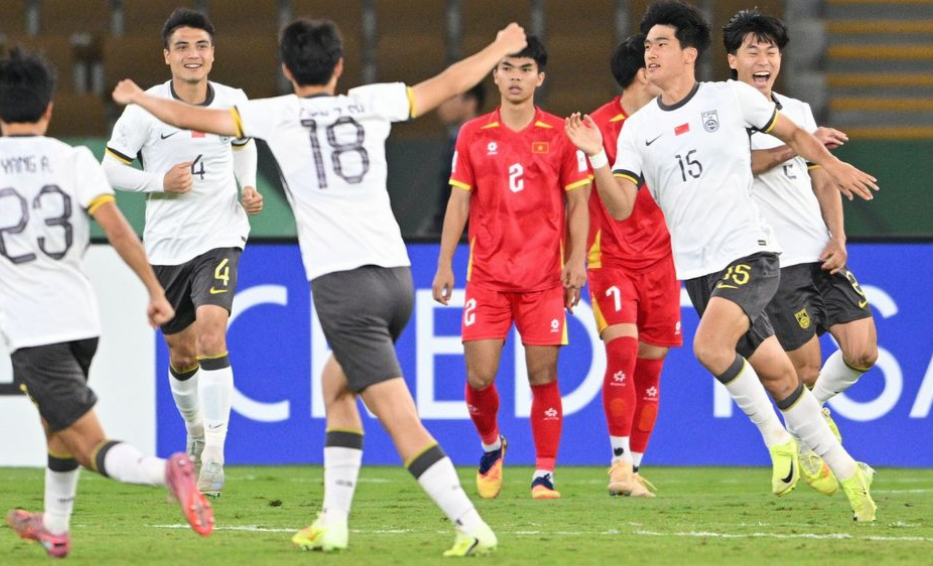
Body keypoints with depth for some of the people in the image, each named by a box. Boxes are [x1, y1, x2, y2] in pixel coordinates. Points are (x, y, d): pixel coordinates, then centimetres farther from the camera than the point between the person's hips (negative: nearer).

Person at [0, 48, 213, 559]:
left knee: (91, 448, -8)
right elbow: (116, 228, -10)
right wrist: (155, 291, -5)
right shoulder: (73, 160, 0)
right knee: (57, 423, 30)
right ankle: (54, 528, 45)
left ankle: (165, 473, -37)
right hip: (80, 318, 4)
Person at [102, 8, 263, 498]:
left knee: (211, 333, -22)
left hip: (220, 237, -1)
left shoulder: (233, 103, -1)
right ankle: (195, 428, 43)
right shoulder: (146, 108, -9)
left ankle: (214, 456, -20)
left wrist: (248, 190, 3)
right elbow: (111, 167, -2)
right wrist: (159, 182, -17)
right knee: (181, 353, 12)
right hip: (165, 245, 1)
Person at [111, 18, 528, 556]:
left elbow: (199, 119, 9)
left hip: (343, 284, -5)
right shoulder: (370, 104, 10)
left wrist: (139, 99, 27)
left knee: (401, 419, -9)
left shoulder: (278, 114, 2)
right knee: (336, 385, 25)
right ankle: (334, 521, 21)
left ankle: (471, 525, -19)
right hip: (397, 275, 5)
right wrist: (499, 49, 38)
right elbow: (447, 85, 21)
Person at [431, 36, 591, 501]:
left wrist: (577, 261, -6)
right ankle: (490, 444, 23)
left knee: (543, 376, -4)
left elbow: (577, 203, 4)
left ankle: (545, 474, 6)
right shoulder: (473, 135, 6)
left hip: (544, 278, -1)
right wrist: (444, 264, 3)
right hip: (487, 276, 1)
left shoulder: (560, 135, 3)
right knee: (478, 377, -6)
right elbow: (459, 202, 9)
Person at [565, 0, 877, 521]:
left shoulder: (732, 98, 0)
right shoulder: (638, 129, 7)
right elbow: (620, 206, -1)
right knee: (775, 373, 5)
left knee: (710, 346, -27)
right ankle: (846, 471, 17)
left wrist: (831, 164, 19)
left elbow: (790, 132, 17)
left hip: (748, 253, -4)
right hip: (696, 268, 4)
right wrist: (596, 159, -15)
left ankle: (776, 435, -6)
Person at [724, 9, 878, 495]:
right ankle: (807, 447, 22)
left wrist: (838, 239, 5)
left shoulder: (798, 111, 16)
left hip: (823, 254, 6)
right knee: (804, 369, -4)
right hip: (775, 263, -5)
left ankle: (816, 405, 24)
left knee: (862, 352, -5)